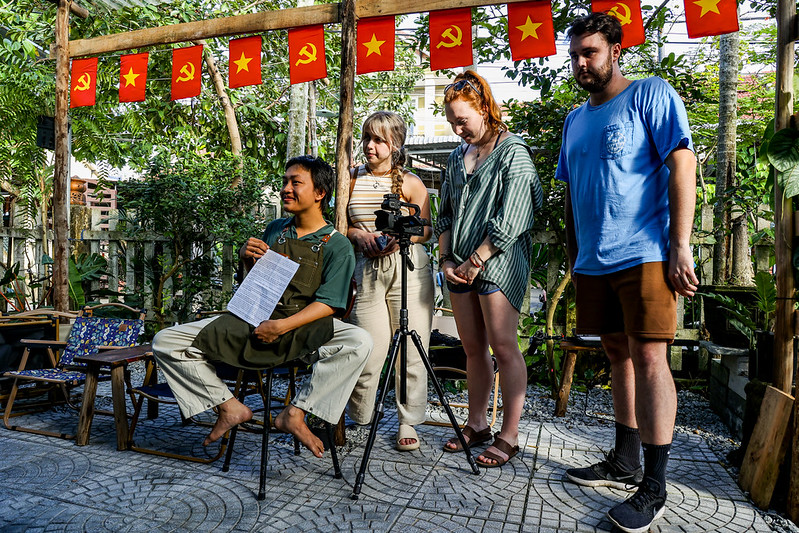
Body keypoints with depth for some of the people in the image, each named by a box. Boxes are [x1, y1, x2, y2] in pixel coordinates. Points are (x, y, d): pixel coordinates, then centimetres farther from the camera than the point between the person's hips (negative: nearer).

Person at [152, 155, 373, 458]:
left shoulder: (337, 245, -1)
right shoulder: (275, 230, 15)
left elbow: (327, 304, -10)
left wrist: (283, 326, -22)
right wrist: (247, 259, 0)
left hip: (302, 326, -4)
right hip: (252, 320, 5)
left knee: (359, 342, -33)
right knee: (165, 342, -6)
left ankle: (295, 412, -20)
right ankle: (229, 407, 0)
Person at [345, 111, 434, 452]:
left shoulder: (410, 182, 5)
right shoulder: (352, 180, 12)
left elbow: (426, 230, 6)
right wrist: (359, 235, -5)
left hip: (409, 269, -1)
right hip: (367, 269, 1)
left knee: (411, 350, 1)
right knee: (367, 351, -1)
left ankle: (408, 422, 18)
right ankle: (355, 420, 22)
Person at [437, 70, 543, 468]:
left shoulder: (513, 153, -3)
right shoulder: (457, 158, 18)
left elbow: (510, 219, -13)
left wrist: (476, 260, -12)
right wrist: (447, 259, 4)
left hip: (498, 264, -6)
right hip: (460, 266, 7)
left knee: (503, 347, -4)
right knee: (473, 348, 11)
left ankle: (509, 436, 6)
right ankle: (476, 425, 22)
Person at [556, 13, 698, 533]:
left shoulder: (651, 94, 0)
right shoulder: (575, 120, 19)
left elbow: (683, 165, -9)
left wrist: (680, 247, -16)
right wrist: (574, 253, 18)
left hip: (645, 254, -6)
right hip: (594, 261, 7)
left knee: (648, 357, -8)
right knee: (618, 354, 11)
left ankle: (654, 487, 3)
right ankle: (625, 463, 24)